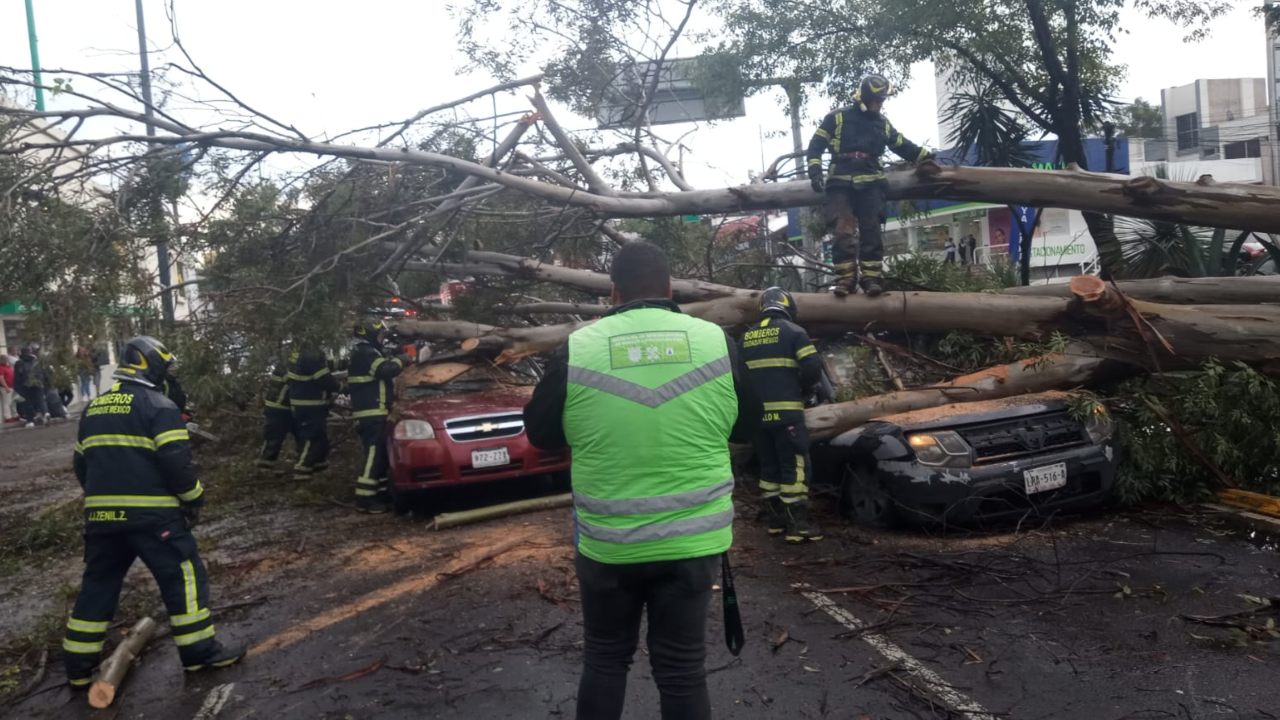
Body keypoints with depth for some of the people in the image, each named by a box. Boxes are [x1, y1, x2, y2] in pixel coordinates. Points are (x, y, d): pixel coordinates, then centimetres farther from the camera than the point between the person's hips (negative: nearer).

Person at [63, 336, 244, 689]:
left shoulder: (93, 408, 15)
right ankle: (200, 651, 5)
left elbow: (81, 464, 20)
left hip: (101, 514, 7)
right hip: (151, 513, -7)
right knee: (183, 576, 2)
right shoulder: (158, 406, -8)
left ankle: (78, 666, 21)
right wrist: (194, 499, -2)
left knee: (98, 584, 17)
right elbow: (177, 461, -15)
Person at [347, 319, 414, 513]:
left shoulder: (365, 353, 22)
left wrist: (399, 361, 13)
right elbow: (386, 370, -25)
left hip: (372, 413, 11)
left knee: (379, 454, 14)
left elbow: (380, 375, 25)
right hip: (372, 414, -11)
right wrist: (401, 360, -8)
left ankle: (382, 493, 19)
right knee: (374, 455, -13)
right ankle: (365, 499, -13)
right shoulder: (366, 354, -12)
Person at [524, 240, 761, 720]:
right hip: (692, 539, 1)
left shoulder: (577, 348, -8)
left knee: (605, 660, 18)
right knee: (683, 667, 11)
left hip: (606, 543, 0)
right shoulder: (716, 341, -4)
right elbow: (747, 427, 10)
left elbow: (541, 434, 5)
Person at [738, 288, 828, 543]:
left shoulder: (747, 337, 14)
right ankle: (798, 524, -3)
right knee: (795, 466, -2)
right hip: (786, 411, -6)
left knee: (769, 466, 14)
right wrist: (806, 390, 7)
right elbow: (813, 368, -10)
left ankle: (775, 519, 18)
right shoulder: (793, 331, -2)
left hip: (756, 413, 6)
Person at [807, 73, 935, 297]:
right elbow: (816, 145, 3)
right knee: (843, 231, -11)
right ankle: (845, 278, -9)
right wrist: (815, 172, -8)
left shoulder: (883, 124, 17)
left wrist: (926, 156, 20)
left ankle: (871, 278, -4)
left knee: (871, 231, -6)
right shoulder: (837, 118, 5)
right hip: (841, 183, -3)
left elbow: (903, 146, 27)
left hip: (870, 184, 3)